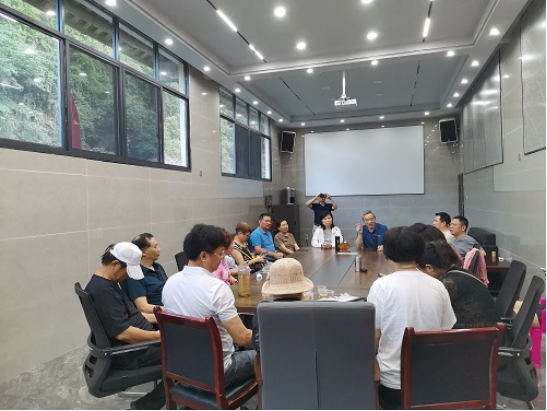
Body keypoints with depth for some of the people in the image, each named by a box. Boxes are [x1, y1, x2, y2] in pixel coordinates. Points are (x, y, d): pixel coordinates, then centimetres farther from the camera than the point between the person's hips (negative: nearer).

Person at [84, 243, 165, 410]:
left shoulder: (106, 284, 9)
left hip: (138, 340, 10)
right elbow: (122, 333, -29)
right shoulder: (102, 290, -25)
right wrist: (158, 336, -20)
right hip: (129, 354, -10)